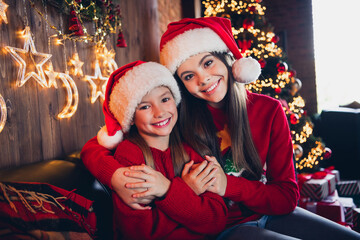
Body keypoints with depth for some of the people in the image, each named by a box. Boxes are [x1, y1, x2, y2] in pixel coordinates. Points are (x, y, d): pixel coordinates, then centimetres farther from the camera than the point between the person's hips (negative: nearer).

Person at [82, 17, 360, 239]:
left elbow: (287, 198, -8)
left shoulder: (269, 110, -8)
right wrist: (117, 177, -34)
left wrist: (227, 184, -24)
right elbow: (93, 148, -12)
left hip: (272, 214, 4)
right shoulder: (177, 116, -13)